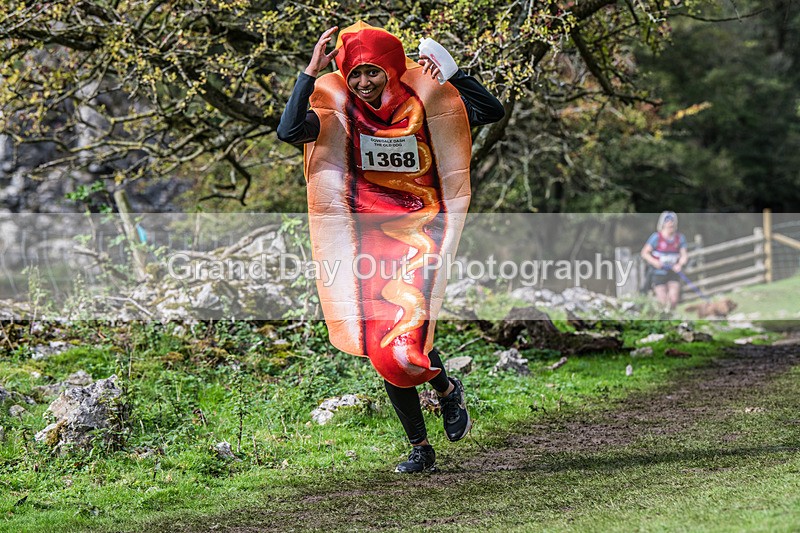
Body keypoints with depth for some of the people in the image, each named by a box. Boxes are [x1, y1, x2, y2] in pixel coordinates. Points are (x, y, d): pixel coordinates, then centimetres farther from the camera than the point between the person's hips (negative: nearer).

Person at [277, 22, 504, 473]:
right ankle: (420, 449, 19)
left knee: (405, 343, -19)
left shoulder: (422, 105, -2)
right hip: (367, 237, 3)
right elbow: (290, 131, -18)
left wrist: (449, 73, -15)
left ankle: (448, 390, 15)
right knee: (381, 350, 4)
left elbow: (493, 112, -7)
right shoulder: (340, 113, 0)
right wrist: (311, 72, -21)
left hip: (418, 230, -3)